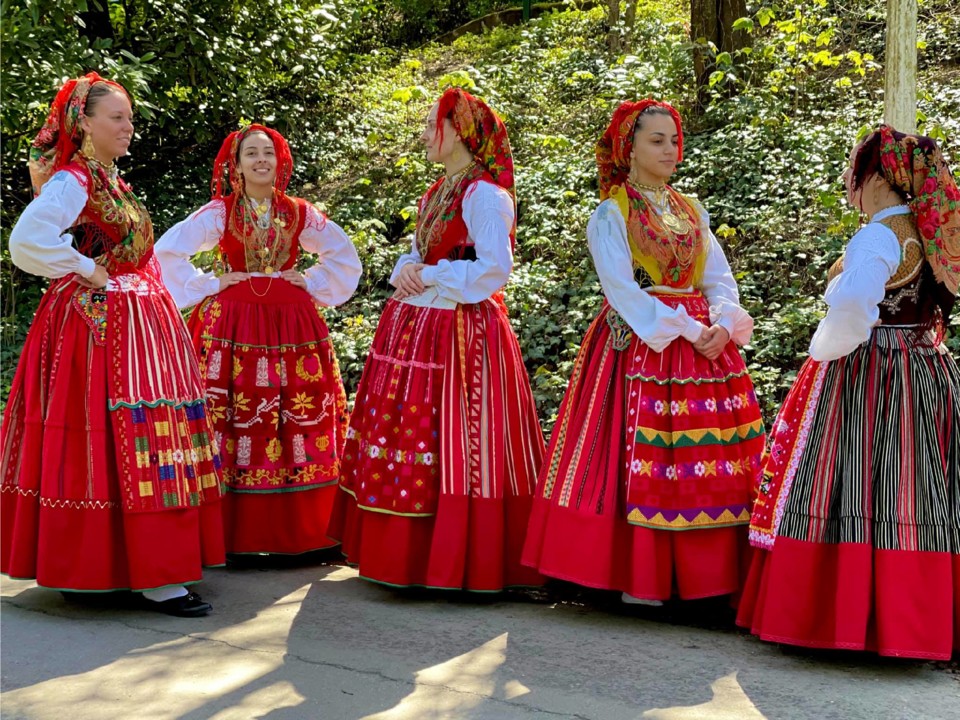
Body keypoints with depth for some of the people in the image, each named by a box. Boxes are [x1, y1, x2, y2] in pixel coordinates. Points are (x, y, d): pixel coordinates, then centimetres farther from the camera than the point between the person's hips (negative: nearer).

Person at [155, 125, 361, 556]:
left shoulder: (299, 214, 9)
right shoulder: (219, 212, 2)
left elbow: (344, 255, 18)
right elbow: (168, 251, -1)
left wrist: (314, 286, 7)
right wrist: (207, 286, -3)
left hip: (292, 324, 3)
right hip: (232, 324, -2)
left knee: (302, 419, 0)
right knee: (230, 418, -6)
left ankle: (298, 533, 9)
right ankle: (232, 533, 1)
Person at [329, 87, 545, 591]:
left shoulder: (484, 193, -12)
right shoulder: (439, 191, 16)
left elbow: (494, 268, -19)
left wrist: (430, 277, -13)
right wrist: (407, 270, -2)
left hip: (460, 331, -9)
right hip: (419, 327, 9)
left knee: (455, 447, -6)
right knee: (407, 439, 10)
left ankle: (460, 563, 3)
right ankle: (406, 554, 18)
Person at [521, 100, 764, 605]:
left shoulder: (692, 212, 16)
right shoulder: (611, 214, -1)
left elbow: (720, 279, 10)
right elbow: (623, 289, -11)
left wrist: (723, 325, -11)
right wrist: (685, 329, -18)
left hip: (705, 342, 6)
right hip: (639, 344, -5)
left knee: (707, 458, 2)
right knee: (641, 455, -8)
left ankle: (703, 575, 9)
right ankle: (639, 577, 0)